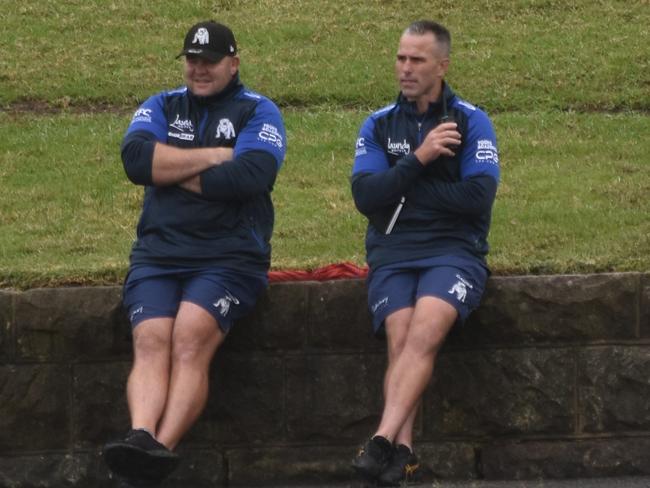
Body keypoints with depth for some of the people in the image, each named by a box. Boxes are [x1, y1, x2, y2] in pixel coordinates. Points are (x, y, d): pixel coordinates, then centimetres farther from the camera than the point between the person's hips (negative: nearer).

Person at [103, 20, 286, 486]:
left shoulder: (258, 112, 9)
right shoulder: (161, 108, 19)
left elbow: (250, 176, -11)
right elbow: (136, 159, -3)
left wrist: (173, 173, -3)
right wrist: (215, 156, -5)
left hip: (230, 256, -3)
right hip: (158, 255, 3)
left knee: (191, 338, -27)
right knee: (151, 341, -23)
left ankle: (163, 447, -40)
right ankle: (142, 437, -44)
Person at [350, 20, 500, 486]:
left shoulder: (472, 123, 5)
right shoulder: (378, 125, 13)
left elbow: (478, 197, -9)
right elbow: (366, 196, -2)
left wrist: (401, 187, -3)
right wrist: (418, 159, -12)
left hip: (454, 250, -2)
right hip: (392, 254, 2)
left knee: (424, 332, -29)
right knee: (401, 338, -25)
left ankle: (383, 442, -40)